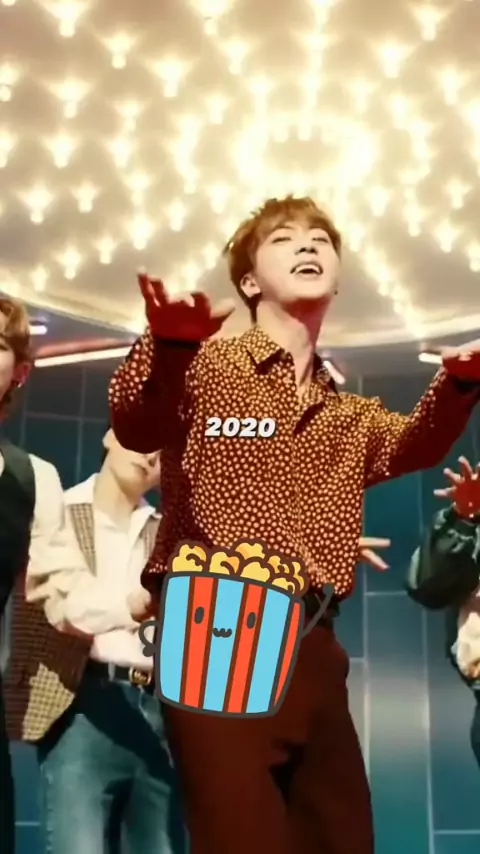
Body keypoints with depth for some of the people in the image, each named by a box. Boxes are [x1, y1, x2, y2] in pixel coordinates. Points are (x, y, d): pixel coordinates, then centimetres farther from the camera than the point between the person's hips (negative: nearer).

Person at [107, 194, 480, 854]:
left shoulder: (352, 417, 22)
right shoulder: (207, 364, 3)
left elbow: (414, 445, 6)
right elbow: (136, 428, -14)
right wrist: (170, 344, -36)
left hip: (312, 645, 6)